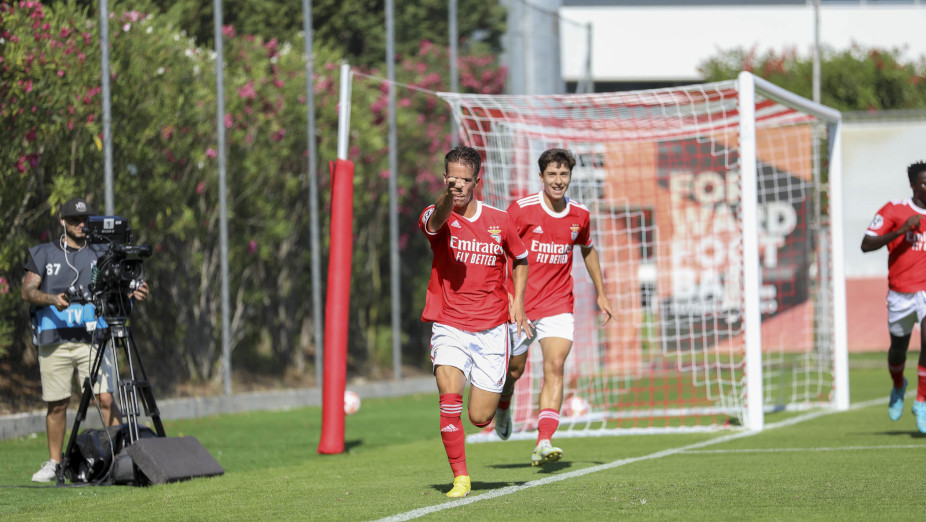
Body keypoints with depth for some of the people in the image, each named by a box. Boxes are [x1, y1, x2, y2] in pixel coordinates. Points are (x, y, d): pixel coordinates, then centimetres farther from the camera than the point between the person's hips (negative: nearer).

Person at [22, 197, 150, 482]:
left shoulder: (101, 254, 12)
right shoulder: (43, 254, 10)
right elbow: (28, 290, 2)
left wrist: (133, 293, -21)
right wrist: (52, 299, -18)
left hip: (91, 339, 0)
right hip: (54, 341, 0)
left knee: (106, 398, -11)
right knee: (57, 403, 5)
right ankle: (54, 463, 18)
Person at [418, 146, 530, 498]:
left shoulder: (499, 221, 3)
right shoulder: (438, 217, -5)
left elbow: (520, 259, 20)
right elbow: (435, 220, -32)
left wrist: (518, 302, 5)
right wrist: (447, 197, -55)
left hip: (491, 329, 2)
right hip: (449, 327, -2)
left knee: (480, 418, 2)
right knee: (450, 399, -24)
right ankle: (460, 478, -12)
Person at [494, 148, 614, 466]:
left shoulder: (579, 215, 2)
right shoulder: (521, 210, -11)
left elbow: (588, 249, 21)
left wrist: (601, 293, 25)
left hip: (558, 305, 2)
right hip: (519, 305, -2)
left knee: (555, 367, -16)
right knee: (514, 370, 10)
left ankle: (543, 444, -24)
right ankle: (502, 407, 47)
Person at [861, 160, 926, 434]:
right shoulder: (894, 210, -5)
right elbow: (866, 245, -12)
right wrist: (901, 230, -22)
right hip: (900, 293, -1)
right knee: (898, 348, 14)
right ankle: (898, 387, 46)